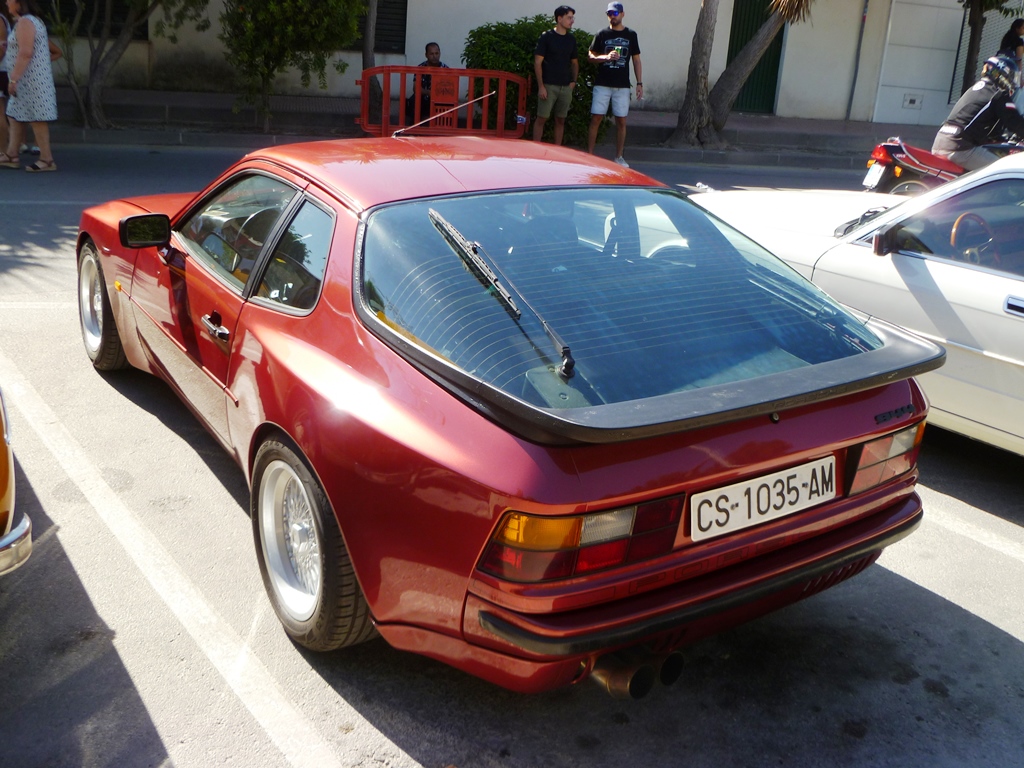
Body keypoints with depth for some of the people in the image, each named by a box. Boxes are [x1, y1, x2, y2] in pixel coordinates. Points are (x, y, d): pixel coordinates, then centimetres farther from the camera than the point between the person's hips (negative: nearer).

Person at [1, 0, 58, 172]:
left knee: (36, 119, -8)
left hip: (30, 80, -11)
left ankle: (46, 160, -5)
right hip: (29, 80, 11)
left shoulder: (24, 22, -14)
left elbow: (25, 53, -22)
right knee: (15, 117, 13)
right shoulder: (35, 20, 18)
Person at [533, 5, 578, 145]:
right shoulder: (546, 36, -3)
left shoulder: (571, 39, 11)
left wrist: (573, 81, 5)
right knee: (541, 118, -4)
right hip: (548, 85, -5)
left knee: (560, 120, 6)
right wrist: (541, 86, -13)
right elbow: (537, 62, -6)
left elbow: (574, 62, 21)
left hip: (566, 87, 5)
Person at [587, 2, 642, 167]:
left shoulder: (631, 35, 7)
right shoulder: (602, 34, 5)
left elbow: (636, 60, 9)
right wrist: (606, 57, -14)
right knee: (595, 119, -4)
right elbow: (591, 56, 5)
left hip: (622, 86, 1)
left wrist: (639, 83, 2)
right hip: (602, 84, -1)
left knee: (621, 121, 2)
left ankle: (618, 157, 11)